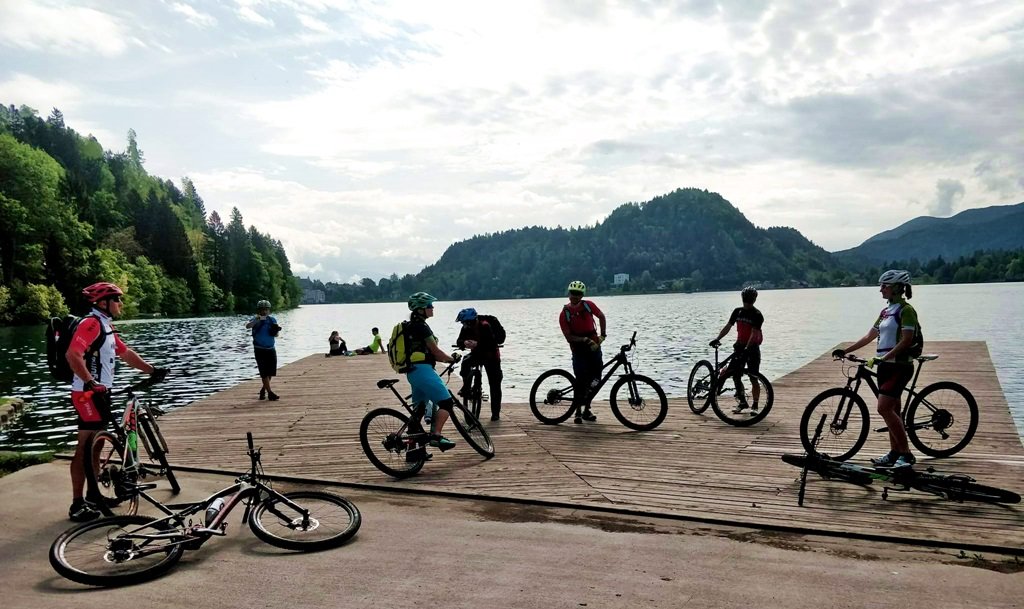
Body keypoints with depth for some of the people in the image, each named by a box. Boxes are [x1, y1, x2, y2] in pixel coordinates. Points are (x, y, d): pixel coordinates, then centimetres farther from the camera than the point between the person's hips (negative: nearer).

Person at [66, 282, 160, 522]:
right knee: (85, 448, -6)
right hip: (88, 393, -10)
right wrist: (91, 383, -32)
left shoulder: (106, 326, 17)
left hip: (100, 392, 10)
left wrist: (152, 370, 15)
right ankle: (78, 505, -1)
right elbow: (73, 355, -27)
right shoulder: (91, 323, -15)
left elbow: (126, 354, 20)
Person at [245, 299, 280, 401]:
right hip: (260, 350, -4)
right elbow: (248, 326, -28)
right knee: (264, 372, -6)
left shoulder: (272, 319, 5)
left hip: (271, 349, 4)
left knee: (271, 372, 10)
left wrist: (275, 330, -12)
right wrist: (257, 320, -44)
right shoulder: (255, 319, -6)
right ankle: (270, 393, -3)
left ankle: (263, 390, 31)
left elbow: (276, 334, 11)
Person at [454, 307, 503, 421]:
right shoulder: (466, 328, -10)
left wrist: (477, 344, -46)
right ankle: (466, 386, -5)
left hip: (491, 356, -4)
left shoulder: (485, 326, -26)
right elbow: (458, 341, -14)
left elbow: (492, 343, -34)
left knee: (494, 385, -3)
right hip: (477, 354, 4)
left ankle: (496, 413, 5)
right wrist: (464, 343, -37)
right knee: (465, 363, -28)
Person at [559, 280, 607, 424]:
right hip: (578, 349, -3)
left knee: (594, 379, 6)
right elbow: (569, 337, -11)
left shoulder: (588, 305, -1)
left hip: (594, 345, 3)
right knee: (581, 380, -9)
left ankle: (587, 410, 19)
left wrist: (603, 334, 7)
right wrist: (585, 339, -22)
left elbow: (601, 317, 16)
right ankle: (578, 412, 3)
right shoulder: (565, 314, -8)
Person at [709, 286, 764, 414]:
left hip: (752, 348, -5)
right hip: (739, 346, 5)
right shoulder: (737, 311, 6)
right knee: (735, 375, 4)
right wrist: (717, 338, -7)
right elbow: (728, 326, 6)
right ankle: (742, 402, 17)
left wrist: (747, 348, -31)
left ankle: (754, 405, 8)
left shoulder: (757, 315, -10)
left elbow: (754, 333, -20)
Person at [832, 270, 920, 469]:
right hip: (885, 365, 9)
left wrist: (882, 358, -27)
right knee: (891, 410, 12)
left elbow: (906, 340, -20)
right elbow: (869, 336, 19)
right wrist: (845, 351, 14)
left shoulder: (906, 310, -11)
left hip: (899, 366, -9)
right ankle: (894, 453, 19)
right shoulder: (886, 311, 15)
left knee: (884, 408, -16)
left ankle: (907, 454, -9)